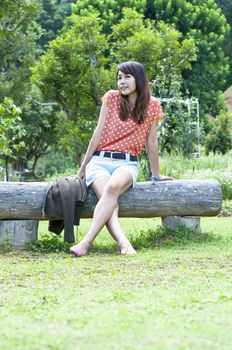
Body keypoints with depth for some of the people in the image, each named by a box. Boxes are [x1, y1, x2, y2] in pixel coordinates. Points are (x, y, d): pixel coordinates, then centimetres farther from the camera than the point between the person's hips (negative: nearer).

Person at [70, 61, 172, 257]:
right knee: (107, 196, -33)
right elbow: (99, 133, 7)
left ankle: (87, 241, -48)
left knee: (112, 188, -36)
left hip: (127, 163, -1)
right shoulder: (111, 98, 4)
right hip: (100, 160, 1)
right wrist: (83, 167, 8)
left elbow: (151, 142, 11)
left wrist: (156, 174, 17)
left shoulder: (152, 106, 4)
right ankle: (123, 243, -54)